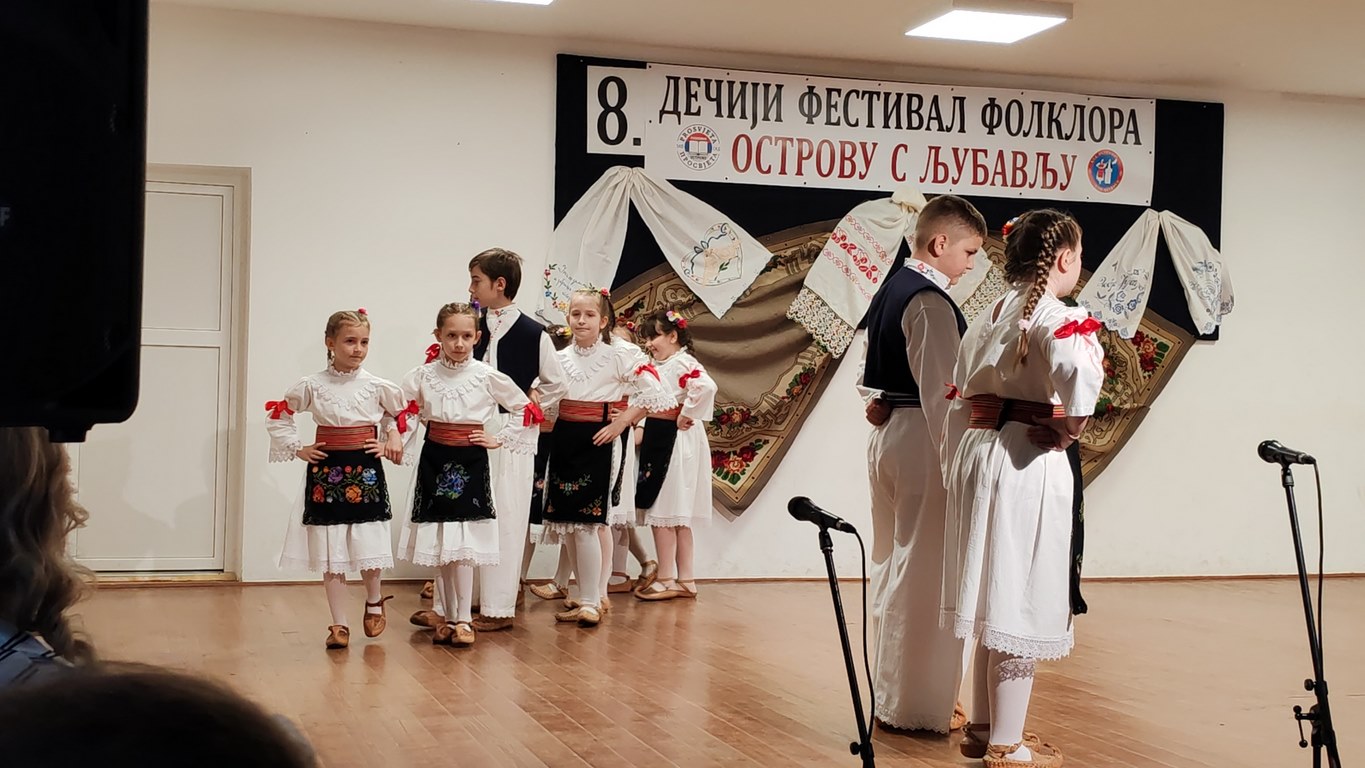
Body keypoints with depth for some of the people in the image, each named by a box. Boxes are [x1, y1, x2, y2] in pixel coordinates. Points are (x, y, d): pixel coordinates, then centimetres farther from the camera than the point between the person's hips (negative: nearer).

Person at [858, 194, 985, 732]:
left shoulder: (889, 291, 13)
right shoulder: (930, 303, -17)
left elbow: (868, 375, 19)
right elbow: (939, 393, -21)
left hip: (886, 438, 10)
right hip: (921, 441, -10)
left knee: (892, 564, 16)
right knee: (926, 573, -2)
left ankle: (888, 692, 26)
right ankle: (920, 705, 5)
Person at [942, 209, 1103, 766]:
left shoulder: (987, 316, 12)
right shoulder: (1057, 318, -13)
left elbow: (963, 387, 18)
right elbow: (1079, 377, -32)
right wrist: (1068, 429, -16)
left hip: (978, 452, 8)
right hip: (1027, 463, -8)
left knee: (996, 597, 18)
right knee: (1021, 601, 1)